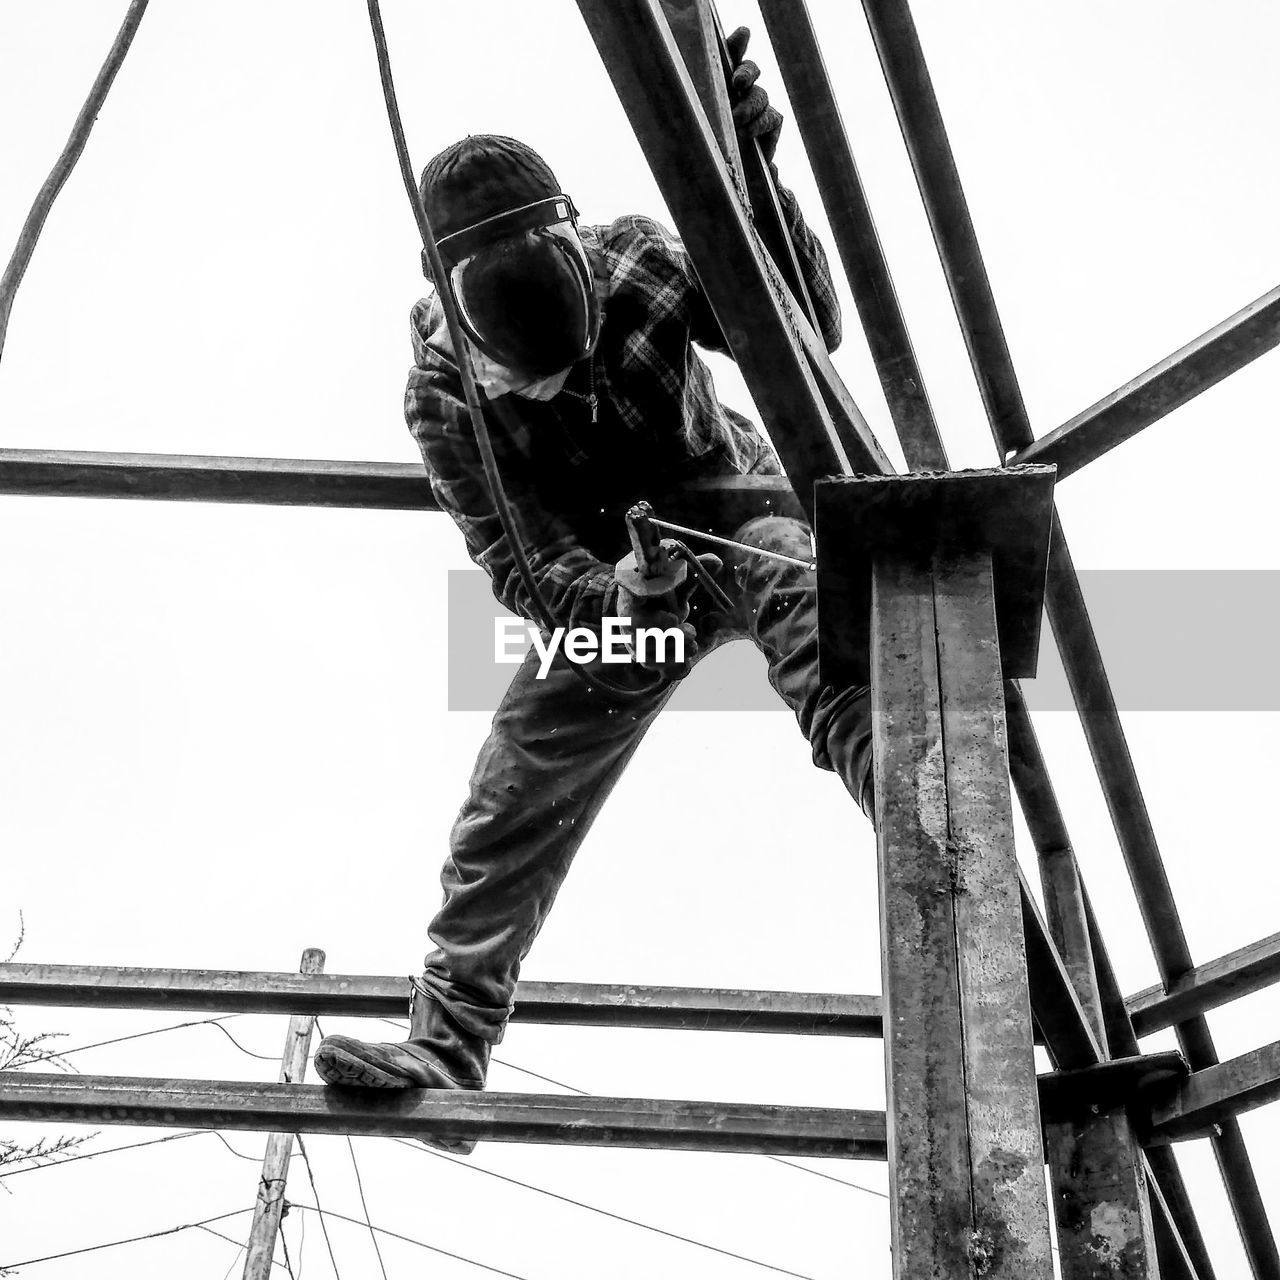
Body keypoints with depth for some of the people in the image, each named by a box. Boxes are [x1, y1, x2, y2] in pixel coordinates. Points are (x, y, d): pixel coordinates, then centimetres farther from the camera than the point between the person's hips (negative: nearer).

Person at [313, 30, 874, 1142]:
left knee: (805, 594, -37)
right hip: (600, 588, 2)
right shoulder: (445, 395, -20)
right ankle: (445, 1057, 2)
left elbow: (810, 331, -26)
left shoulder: (639, 263, -20)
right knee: (508, 809, -4)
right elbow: (518, 562, -24)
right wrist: (614, 601, -47)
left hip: (735, 514, -1)